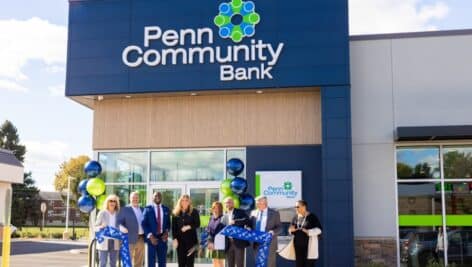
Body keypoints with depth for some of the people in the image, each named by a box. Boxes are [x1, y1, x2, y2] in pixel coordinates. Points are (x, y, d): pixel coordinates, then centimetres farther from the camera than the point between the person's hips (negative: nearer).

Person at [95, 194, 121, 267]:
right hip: (104, 241, -3)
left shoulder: (118, 214, 8)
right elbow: (96, 227, 0)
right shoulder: (102, 213, 0)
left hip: (115, 242, 3)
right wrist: (101, 227, -20)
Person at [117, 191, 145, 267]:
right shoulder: (124, 209, -1)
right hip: (130, 238, -5)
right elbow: (119, 222, -8)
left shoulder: (143, 210, 15)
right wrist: (122, 227, -29)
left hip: (141, 238, 5)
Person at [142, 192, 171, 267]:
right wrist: (150, 236, -14)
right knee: (151, 261, 0)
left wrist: (166, 232, -5)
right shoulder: (147, 209, -1)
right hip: (152, 238, -3)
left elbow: (168, 223, 14)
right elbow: (144, 224, -4)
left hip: (162, 238, 3)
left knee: (162, 260, 7)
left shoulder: (166, 209, 10)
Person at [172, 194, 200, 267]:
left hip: (191, 239, -2)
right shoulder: (175, 213, 8)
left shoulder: (194, 212, 2)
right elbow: (174, 227, 6)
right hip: (180, 240, 2)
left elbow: (197, 224, -3)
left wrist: (189, 227, -18)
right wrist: (175, 239, -3)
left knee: (190, 261, -2)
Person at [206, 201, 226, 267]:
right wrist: (210, 242, 1)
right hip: (212, 243, 7)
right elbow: (209, 231, 13)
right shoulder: (212, 218, 11)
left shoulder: (222, 219, -11)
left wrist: (215, 243, -17)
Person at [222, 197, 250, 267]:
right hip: (228, 243, 4)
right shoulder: (224, 216, 14)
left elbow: (247, 221, -15)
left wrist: (235, 222, -20)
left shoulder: (240, 212, 1)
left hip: (239, 242, -4)